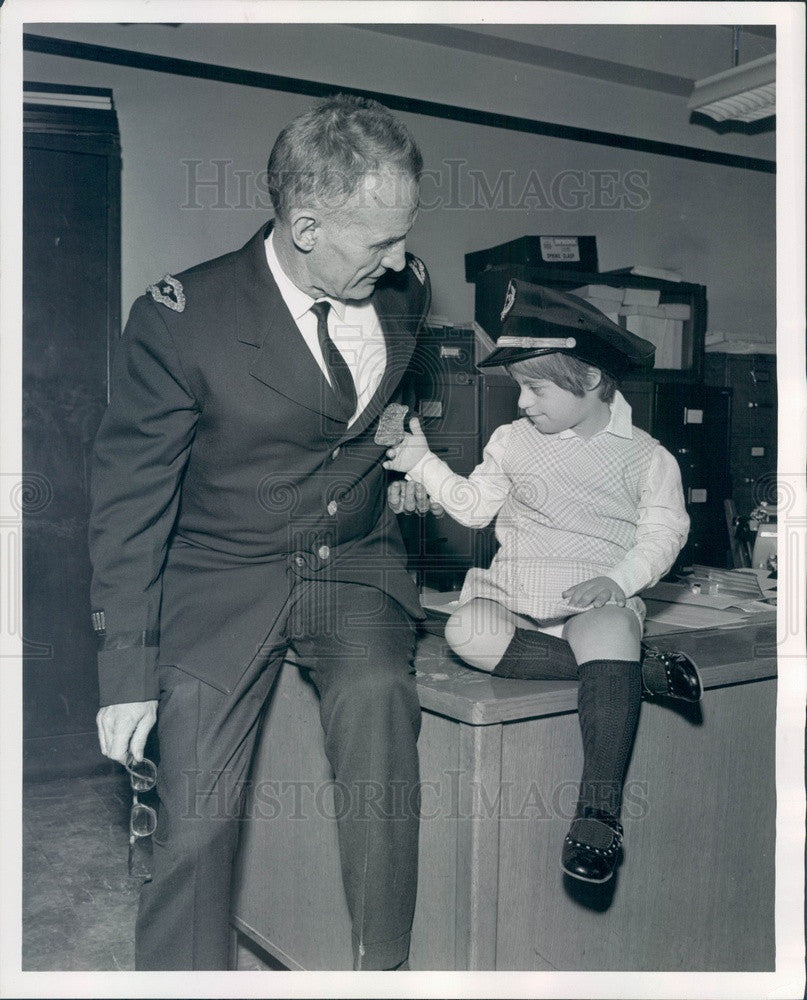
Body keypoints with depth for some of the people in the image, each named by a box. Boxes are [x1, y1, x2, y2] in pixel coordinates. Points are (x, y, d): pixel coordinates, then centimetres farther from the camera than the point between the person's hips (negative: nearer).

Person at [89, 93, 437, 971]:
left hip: (357, 568, 3)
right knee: (194, 824, -10)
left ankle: (382, 969, -10)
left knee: (377, 697, -27)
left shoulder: (403, 289, -1)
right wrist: (127, 671, -9)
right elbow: (129, 502, -9)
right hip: (223, 583, -2)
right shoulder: (179, 317, -15)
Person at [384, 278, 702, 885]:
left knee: (609, 635, -41)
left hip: (597, 596, -3)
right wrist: (423, 463, 9)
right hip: (514, 593, 3)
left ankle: (599, 811, -34)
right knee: (467, 633, -33)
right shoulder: (512, 442, 14)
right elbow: (475, 506, 20)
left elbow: (663, 532, 2)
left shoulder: (645, 456, 5)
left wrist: (618, 580, -16)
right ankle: (640, 673, -26)